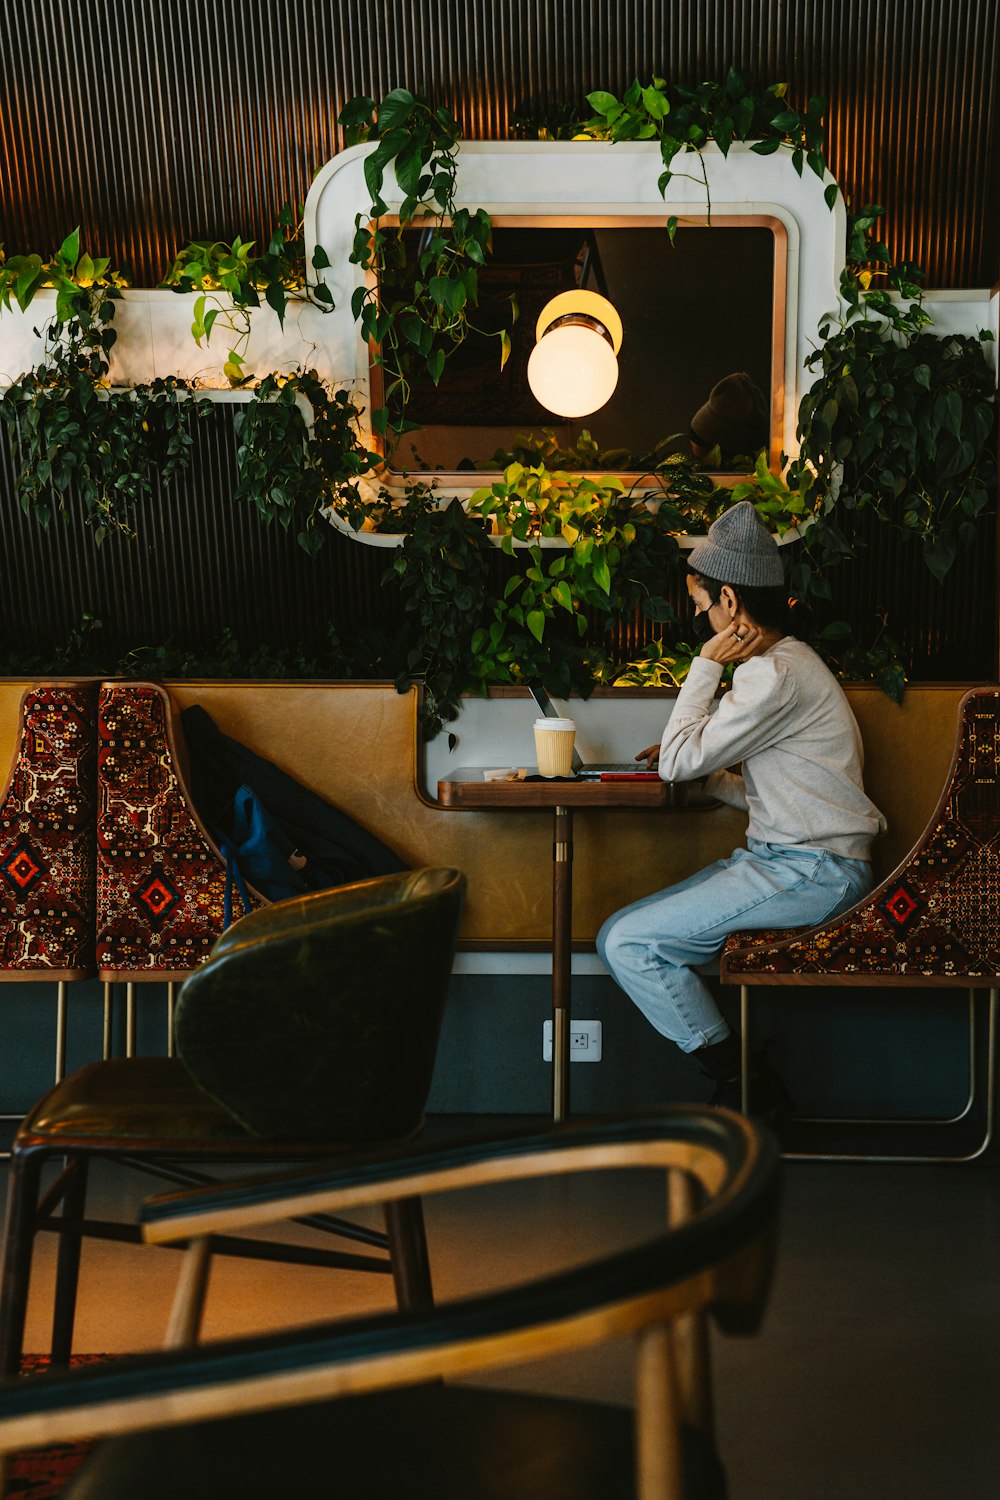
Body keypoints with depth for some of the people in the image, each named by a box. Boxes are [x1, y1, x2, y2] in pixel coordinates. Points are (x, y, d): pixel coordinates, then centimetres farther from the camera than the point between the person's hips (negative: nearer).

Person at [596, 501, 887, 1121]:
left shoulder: (777, 674, -17)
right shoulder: (784, 662, 17)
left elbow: (679, 760, -14)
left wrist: (707, 664, -8)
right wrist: (704, 773, 11)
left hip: (811, 872, -11)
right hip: (787, 859, 11)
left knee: (628, 943, -16)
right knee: (625, 934, 5)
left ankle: (745, 1083, -6)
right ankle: (743, 1079, 3)